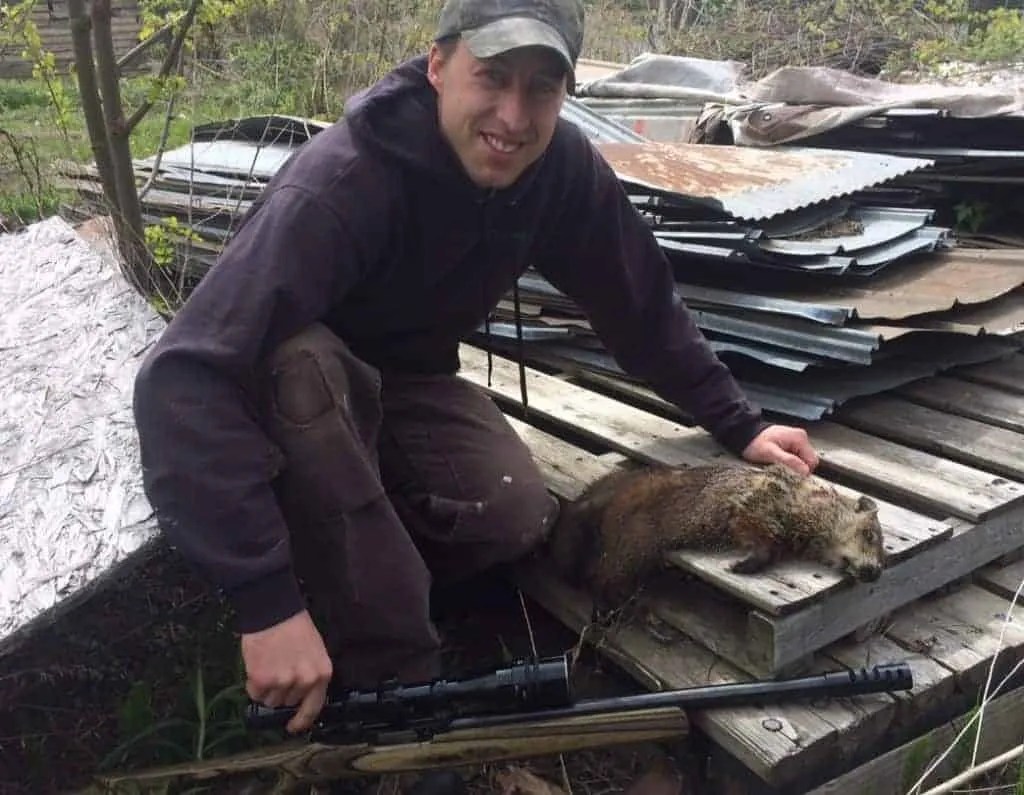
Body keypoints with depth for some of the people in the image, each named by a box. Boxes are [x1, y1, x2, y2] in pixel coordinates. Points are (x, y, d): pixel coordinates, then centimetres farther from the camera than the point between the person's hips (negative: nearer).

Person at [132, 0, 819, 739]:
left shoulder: (563, 166, -17)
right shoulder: (339, 184, -35)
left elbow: (641, 301, -1)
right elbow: (185, 379, -41)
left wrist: (739, 424, 1)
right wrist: (266, 601, -46)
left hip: (403, 383, 4)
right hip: (294, 399, -3)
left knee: (518, 518, -22)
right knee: (303, 364, -38)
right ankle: (392, 681, -25)